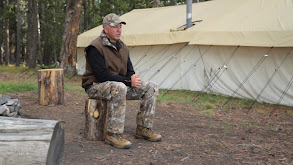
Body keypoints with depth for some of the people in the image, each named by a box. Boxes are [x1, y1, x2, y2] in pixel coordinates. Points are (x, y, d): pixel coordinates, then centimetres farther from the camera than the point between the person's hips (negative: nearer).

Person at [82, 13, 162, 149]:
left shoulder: (122, 47, 12)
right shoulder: (96, 47, -14)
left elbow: (129, 70, 13)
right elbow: (102, 75, -23)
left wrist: (133, 79, -13)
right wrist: (128, 81, -24)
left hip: (120, 85, 8)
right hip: (96, 86, -8)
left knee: (151, 87, -5)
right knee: (119, 88, -41)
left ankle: (143, 128, -1)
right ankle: (113, 134, -34)